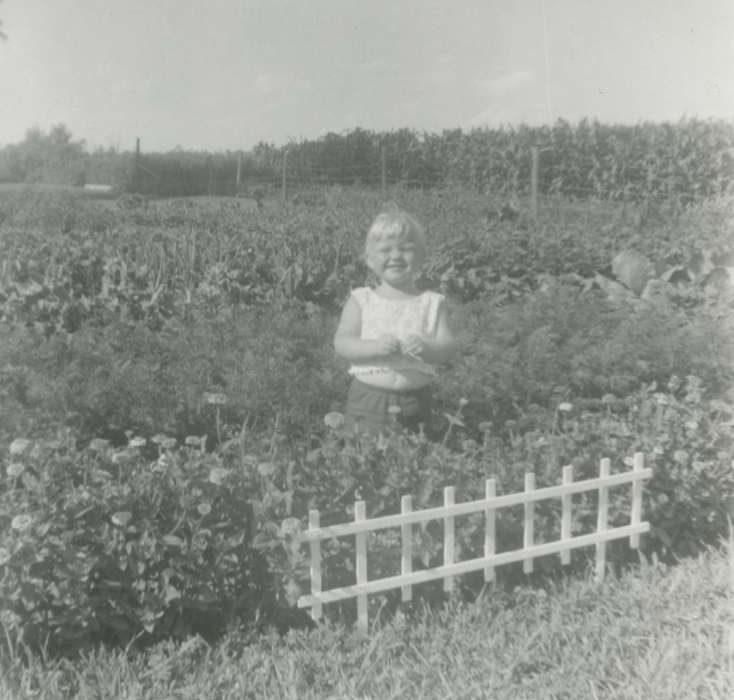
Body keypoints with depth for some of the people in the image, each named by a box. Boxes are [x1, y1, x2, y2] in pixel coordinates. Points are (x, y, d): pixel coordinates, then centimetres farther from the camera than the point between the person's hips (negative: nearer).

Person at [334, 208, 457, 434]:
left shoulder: (432, 303, 4)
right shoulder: (361, 300, 2)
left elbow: (448, 347, -4)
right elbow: (341, 343, -7)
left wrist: (426, 348, -26)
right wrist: (375, 347, -25)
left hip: (415, 402, 1)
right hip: (367, 398, -1)